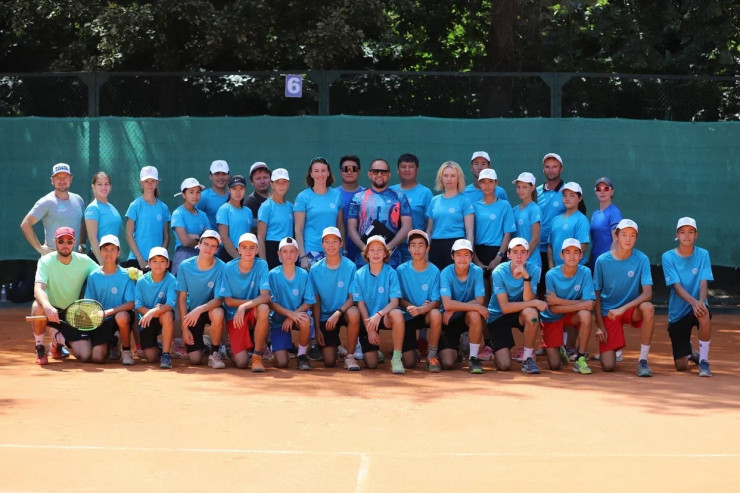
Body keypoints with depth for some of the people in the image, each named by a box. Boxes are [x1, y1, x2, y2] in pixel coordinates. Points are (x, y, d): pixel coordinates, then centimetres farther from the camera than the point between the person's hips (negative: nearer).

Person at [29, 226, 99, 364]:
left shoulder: (84, 261, -7)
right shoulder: (46, 261, -15)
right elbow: (38, 289, -28)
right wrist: (47, 306, -49)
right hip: (52, 310, -3)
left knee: (98, 357, -14)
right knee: (38, 307, -40)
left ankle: (59, 339, 18)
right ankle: (40, 348, -12)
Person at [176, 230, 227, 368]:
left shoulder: (221, 268, -18)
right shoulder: (185, 266, -13)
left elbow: (218, 299, -20)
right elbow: (182, 298, -8)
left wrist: (200, 309, -39)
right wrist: (184, 328, -12)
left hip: (211, 309, -1)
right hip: (191, 312, 1)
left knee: (218, 314, -39)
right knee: (195, 359, -10)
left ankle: (214, 353, -15)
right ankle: (201, 346, 29)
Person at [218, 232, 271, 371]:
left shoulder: (261, 265, -10)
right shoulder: (229, 268, -9)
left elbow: (265, 296, -19)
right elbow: (228, 300, -5)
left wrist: (244, 306, -33)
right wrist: (254, 301, -14)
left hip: (254, 313, 1)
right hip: (235, 314, 0)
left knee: (264, 308, -38)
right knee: (242, 363, -16)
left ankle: (257, 356, -20)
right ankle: (235, 349, 25)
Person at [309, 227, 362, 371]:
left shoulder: (350, 267, -9)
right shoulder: (315, 270, -4)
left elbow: (352, 298, -11)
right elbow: (316, 301, 1)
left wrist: (338, 312, -28)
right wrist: (317, 329, -4)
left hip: (344, 311, -1)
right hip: (325, 316, 1)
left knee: (354, 314, -39)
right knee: (329, 362, -10)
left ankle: (350, 356, -18)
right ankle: (334, 347, 30)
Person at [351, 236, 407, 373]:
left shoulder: (391, 273, -6)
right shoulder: (359, 274, -3)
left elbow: (394, 302, -11)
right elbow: (361, 304, -3)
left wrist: (379, 314, -30)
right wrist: (369, 329, -10)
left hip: (385, 317, -1)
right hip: (367, 319, 1)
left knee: (397, 314, -38)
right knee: (371, 364, -9)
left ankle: (396, 358, -24)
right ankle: (373, 349, 30)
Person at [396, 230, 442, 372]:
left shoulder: (434, 271, -8)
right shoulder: (402, 270, -5)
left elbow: (436, 302, -14)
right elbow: (399, 299, -2)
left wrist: (421, 310, -33)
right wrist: (412, 308, -21)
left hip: (426, 315, 0)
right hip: (408, 317, 0)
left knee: (436, 314, -38)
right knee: (408, 363, -12)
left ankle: (432, 355, -16)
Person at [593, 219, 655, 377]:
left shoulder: (641, 259, -10)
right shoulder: (602, 261, -9)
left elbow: (647, 293, -18)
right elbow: (596, 295, -1)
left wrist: (623, 309, -30)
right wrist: (600, 326, -7)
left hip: (632, 309, 1)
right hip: (608, 312, -1)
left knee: (648, 308, -37)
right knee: (608, 366, -14)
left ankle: (643, 360, -23)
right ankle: (607, 348, 25)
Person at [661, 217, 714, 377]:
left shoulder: (703, 255, -2)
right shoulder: (668, 257, -6)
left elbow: (703, 283, -11)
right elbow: (677, 286, -16)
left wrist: (701, 302, -33)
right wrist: (693, 302, -35)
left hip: (698, 305, 0)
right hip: (677, 313, 0)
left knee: (704, 313, -40)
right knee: (681, 366, -3)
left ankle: (704, 360, -21)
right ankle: (689, 351, 38)